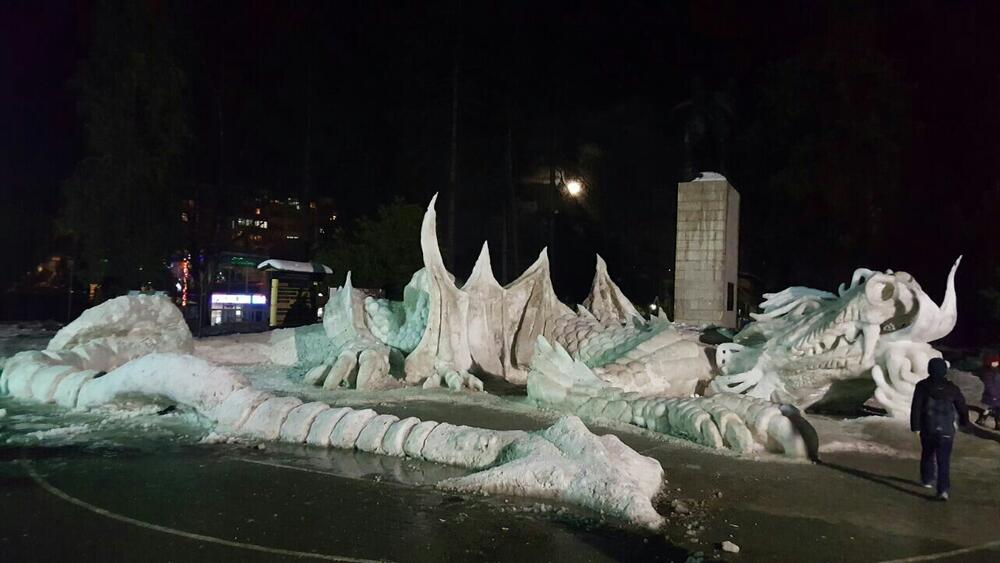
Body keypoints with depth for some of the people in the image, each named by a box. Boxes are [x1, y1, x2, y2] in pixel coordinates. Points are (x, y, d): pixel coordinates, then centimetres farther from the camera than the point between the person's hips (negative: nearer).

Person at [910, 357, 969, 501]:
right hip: (946, 430, 0)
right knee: (944, 460, -2)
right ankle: (943, 488, -13)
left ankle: (927, 479, 35)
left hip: (927, 429, 0)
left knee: (927, 455, 22)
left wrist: (915, 425, -2)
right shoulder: (952, 388, 0)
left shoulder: (922, 386, -5)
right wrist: (964, 421, 29)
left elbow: (915, 407, -8)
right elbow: (962, 406, 10)